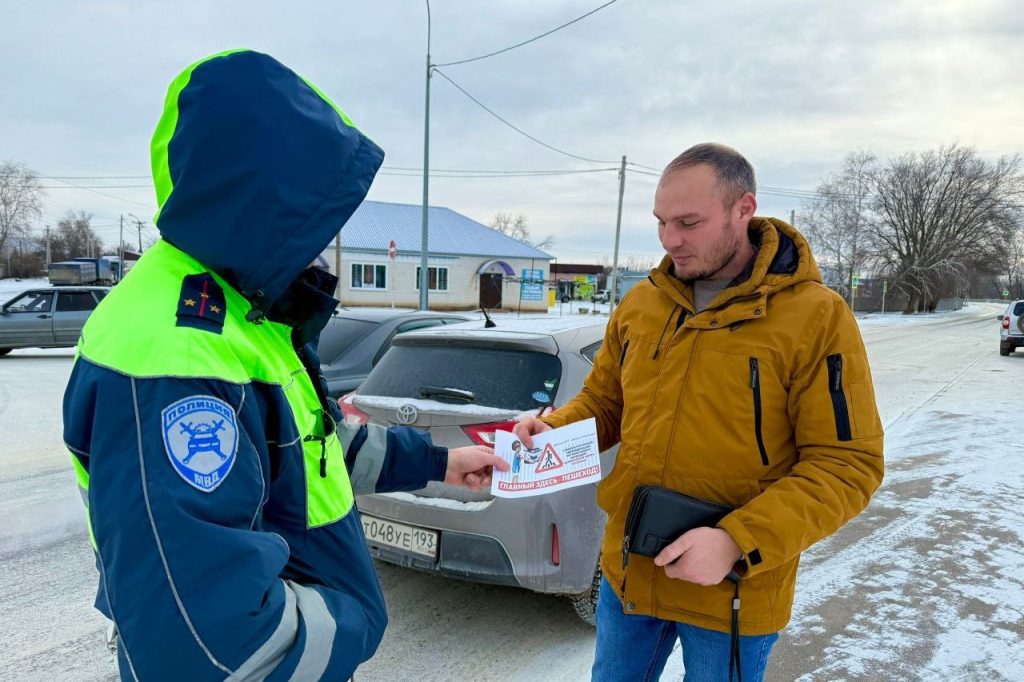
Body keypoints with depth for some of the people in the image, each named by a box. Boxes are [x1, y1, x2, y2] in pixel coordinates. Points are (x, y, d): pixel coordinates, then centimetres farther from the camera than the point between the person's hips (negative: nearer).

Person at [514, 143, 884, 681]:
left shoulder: (816, 317, -14)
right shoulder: (640, 304, 1)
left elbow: (847, 463, -15)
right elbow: (604, 402, 12)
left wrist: (739, 542, -25)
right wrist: (553, 431, -10)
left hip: (734, 589, -4)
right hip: (627, 569, 5)